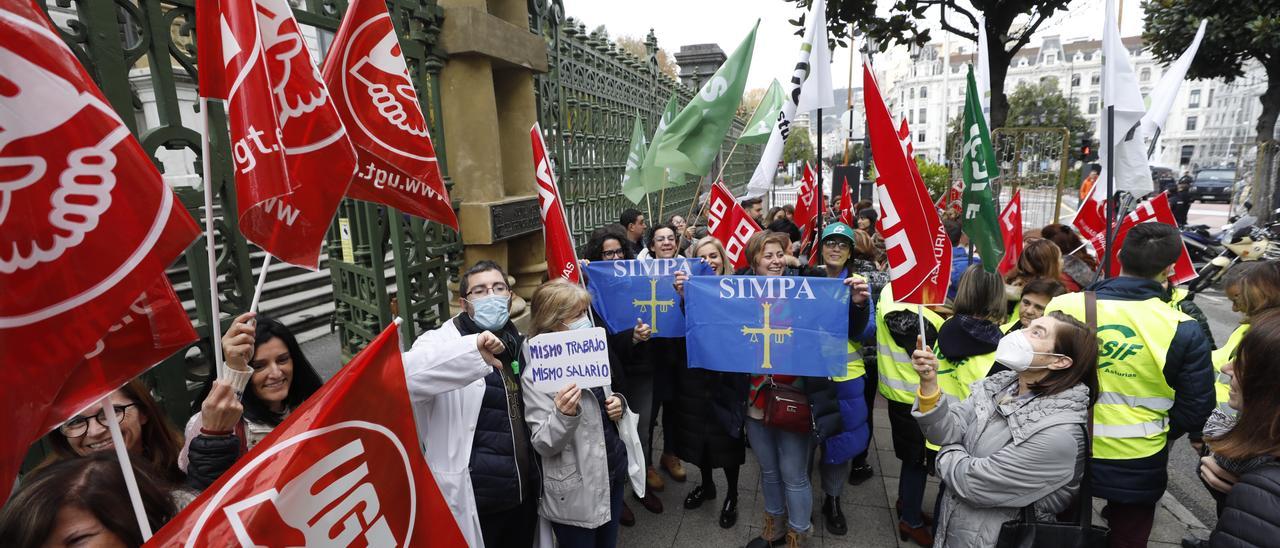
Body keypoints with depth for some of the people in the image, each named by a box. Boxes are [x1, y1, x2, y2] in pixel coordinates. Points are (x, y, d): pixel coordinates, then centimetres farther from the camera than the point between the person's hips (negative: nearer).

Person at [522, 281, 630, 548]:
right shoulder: (536, 374, -19)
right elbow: (543, 444, -19)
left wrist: (617, 404, -4)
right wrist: (564, 414, -37)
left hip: (613, 473, 7)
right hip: (576, 492, -7)